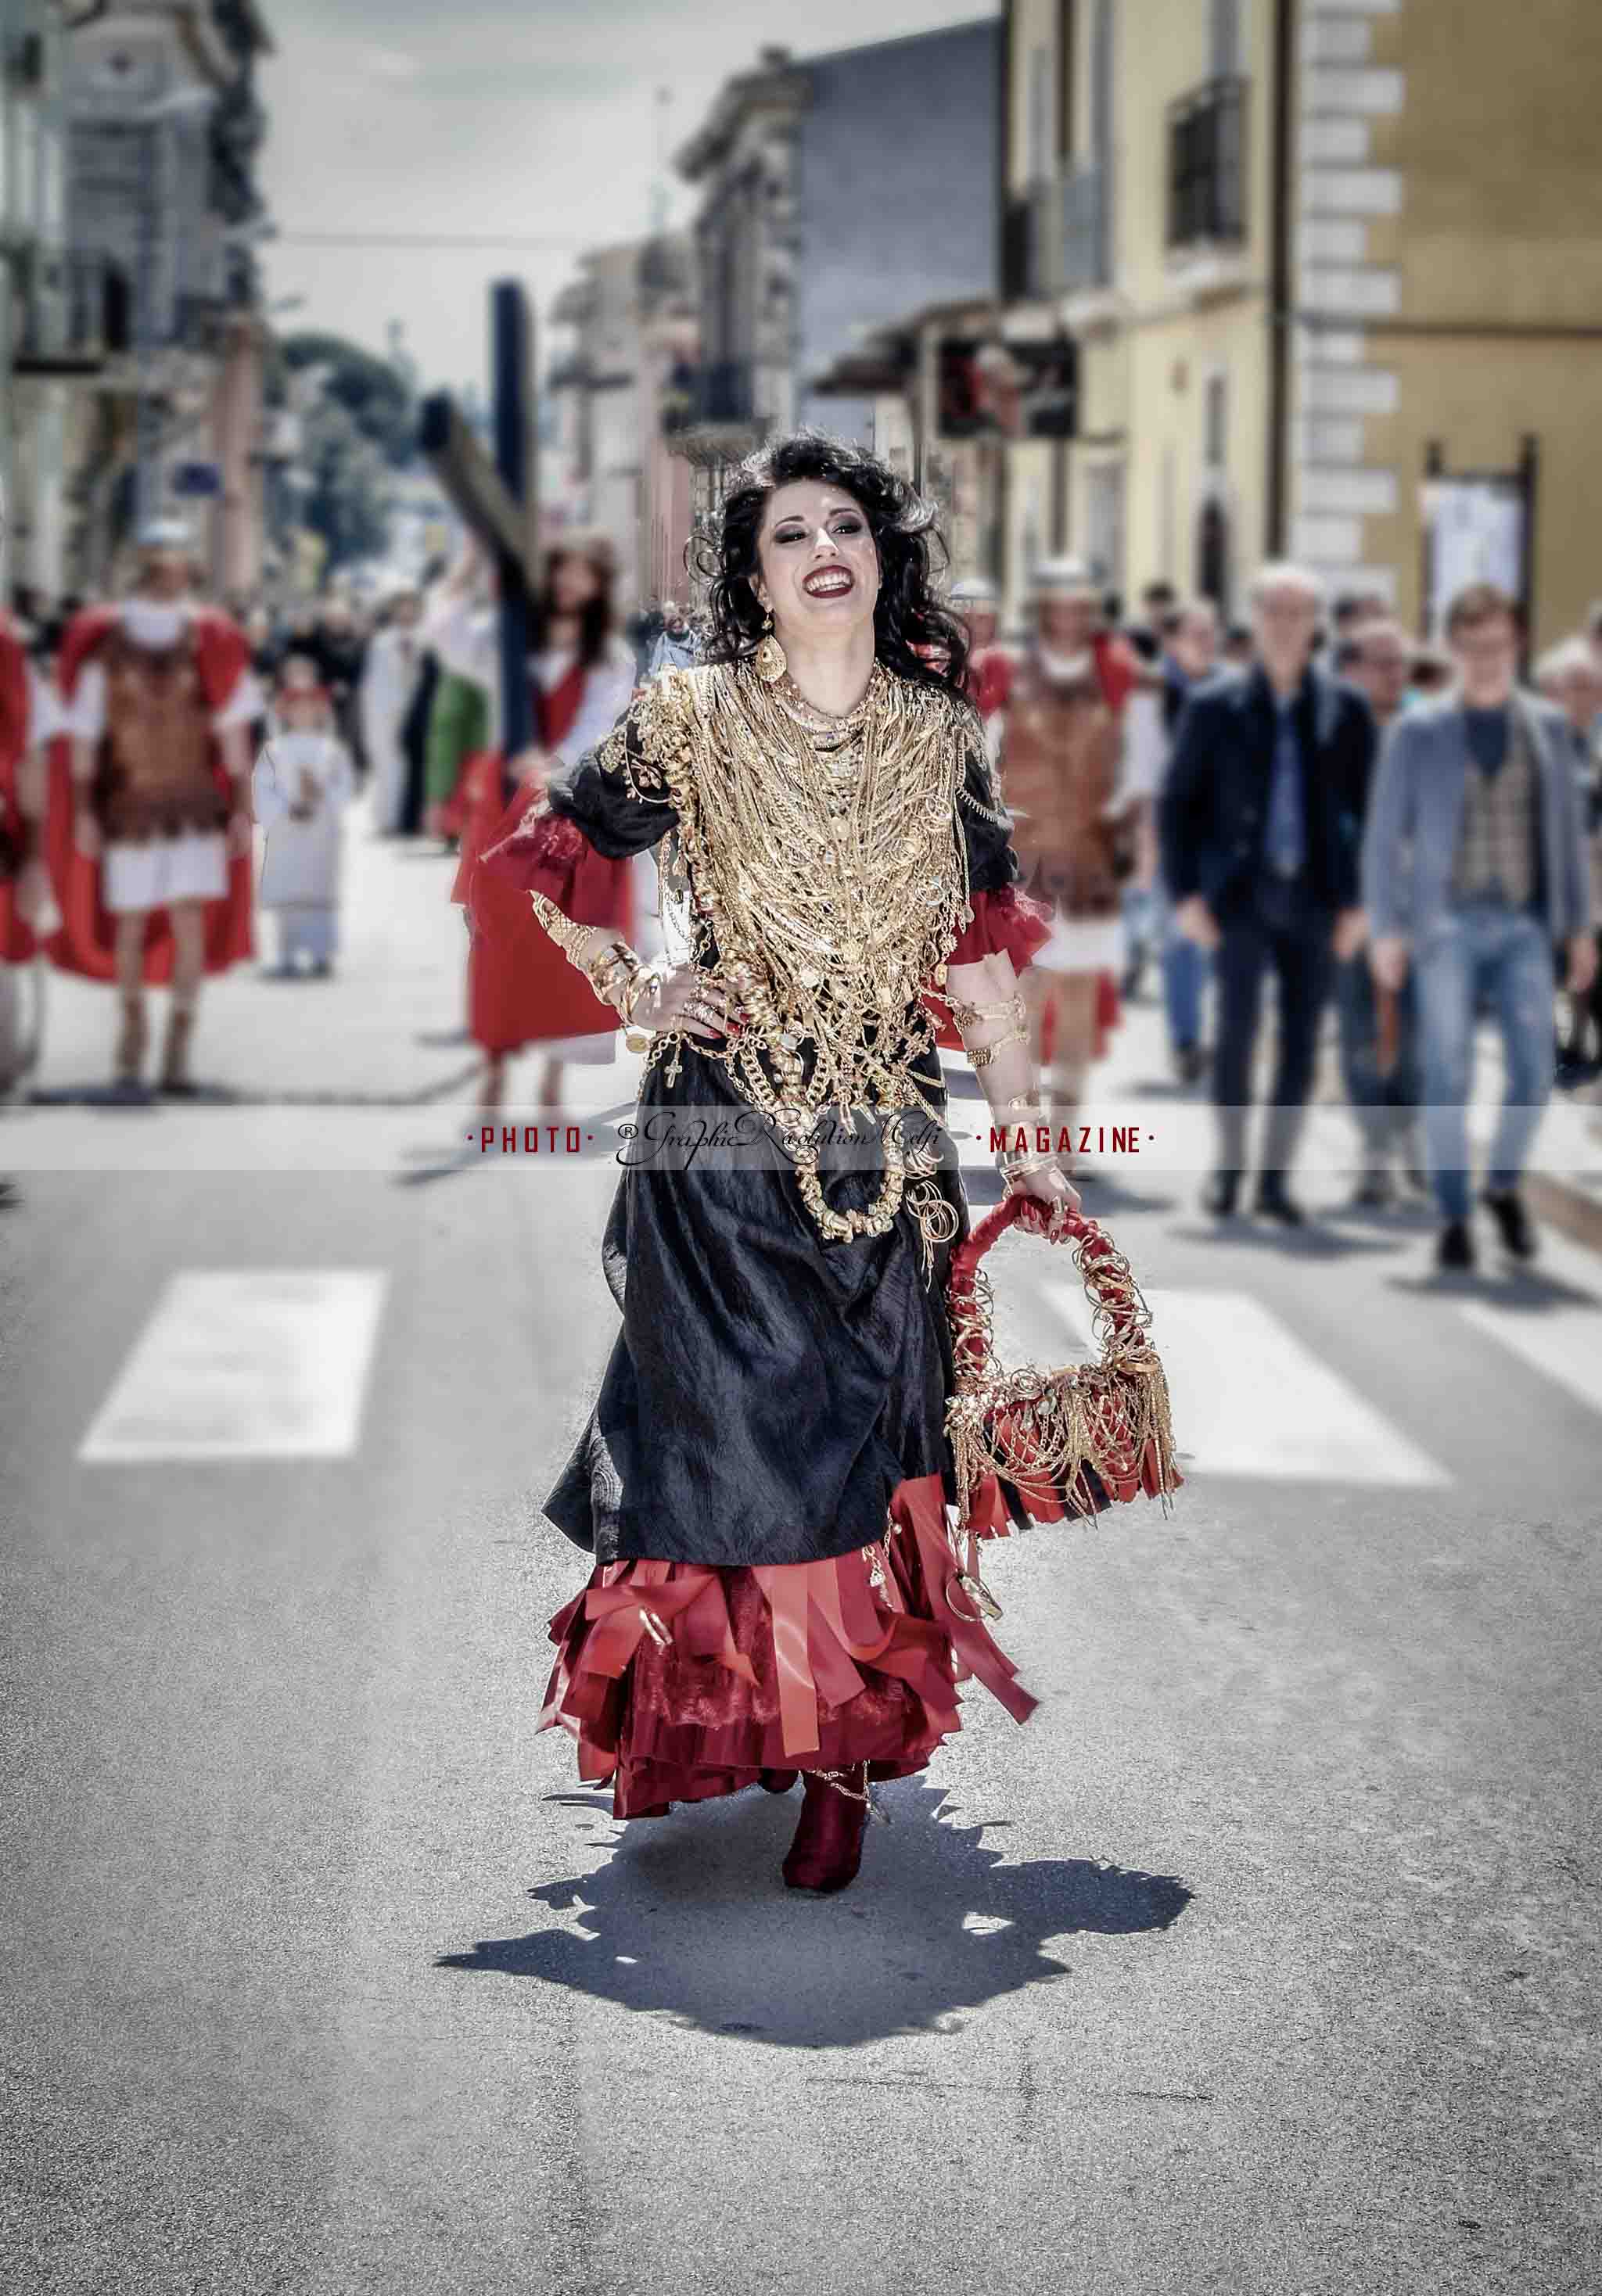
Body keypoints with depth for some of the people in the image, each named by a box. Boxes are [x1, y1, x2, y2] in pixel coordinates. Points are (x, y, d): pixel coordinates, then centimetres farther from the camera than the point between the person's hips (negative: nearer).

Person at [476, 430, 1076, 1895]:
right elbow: (546, 866, 6)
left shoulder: (940, 734, 5)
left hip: (888, 1131, 2)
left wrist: (1024, 1133, 8)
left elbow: (980, 949, 9)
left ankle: (845, 1750, 11)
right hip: (725, 1126, -2)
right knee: (744, 1426, -2)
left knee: (867, 1433, 3)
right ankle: (810, 1740, 14)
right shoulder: (689, 722, -3)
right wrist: (638, 994, -1)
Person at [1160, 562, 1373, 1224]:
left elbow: (1370, 810, 5)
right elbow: (1178, 803, 3)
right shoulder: (1214, 707, 0)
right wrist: (1185, 893, -5)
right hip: (1241, 894, -1)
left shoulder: (1346, 710, 2)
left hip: (1314, 897, 1)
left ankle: (1275, 1177, 13)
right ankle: (1228, 1165, 9)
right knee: (1237, 1028, -7)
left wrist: (1359, 901, -1)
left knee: (1300, 1040, 4)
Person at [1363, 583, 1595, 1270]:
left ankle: (1504, 1185, 21)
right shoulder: (1419, 731, 2)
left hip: (1524, 924, 2)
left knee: (1534, 1071, -5)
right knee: (1447, 1075, -4)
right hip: (1449, 922, -2)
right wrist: (1386, 929, -4)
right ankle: (1453, 1218, 8)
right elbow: (1385, 834, 3)